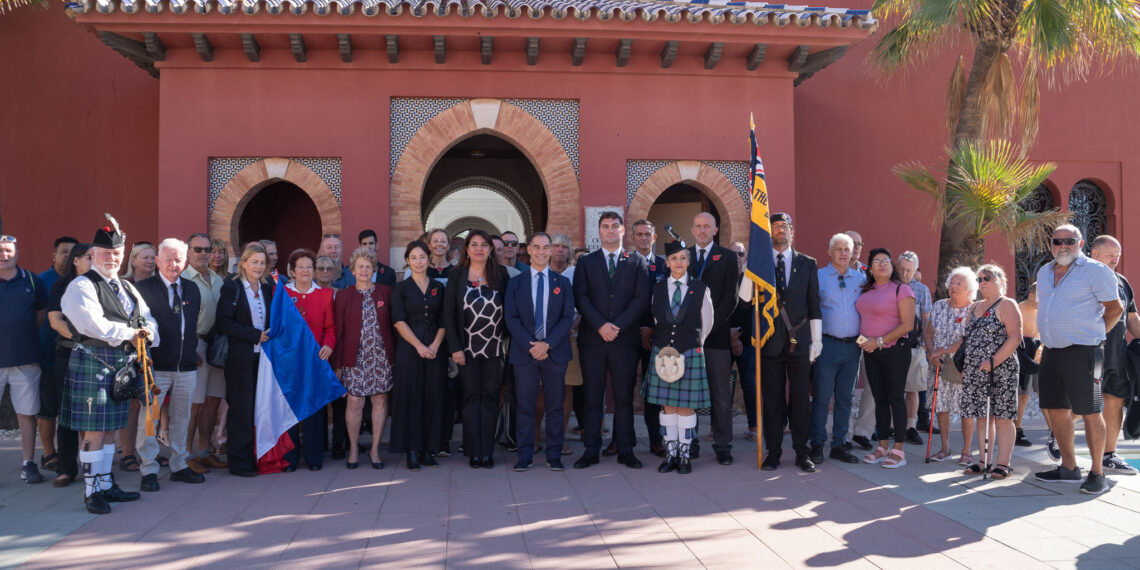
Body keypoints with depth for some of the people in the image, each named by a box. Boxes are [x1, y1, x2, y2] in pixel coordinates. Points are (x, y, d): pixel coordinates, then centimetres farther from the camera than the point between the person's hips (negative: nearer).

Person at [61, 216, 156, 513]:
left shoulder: (127, 288, 18)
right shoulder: (81, 286, -7)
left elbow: (148, 319, 17)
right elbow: (93, 324, -19)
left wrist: (147, 333, -6)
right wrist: (129, 334, -13)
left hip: (122, 363, 7)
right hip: (93, 362, -7)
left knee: (110, 428, 14)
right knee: (93, 431, -3)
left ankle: (106, 484, 22)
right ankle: (92, 491, 6)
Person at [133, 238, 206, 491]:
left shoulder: (192, 289, 11)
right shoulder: (143, 288, -4)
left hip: (187, 367, 5)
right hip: (155, 366, -5)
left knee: (182, 417, 13)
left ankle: (179, 465, 24)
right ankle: (149, 470, 9)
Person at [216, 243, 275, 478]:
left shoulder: (267, 288, 14)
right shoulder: (231, 288, -2)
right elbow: (222, 322, -11)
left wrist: (269, 335, 0)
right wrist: (254, 335, -13)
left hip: (262, 355, 5)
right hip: (240, 357, -5)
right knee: (241, 409, -1)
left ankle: (256, 457, 12)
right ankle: (239, 461, 7)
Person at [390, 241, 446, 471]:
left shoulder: (438, 287, 11)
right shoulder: (401, 288, 3)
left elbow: (443, 320, 7)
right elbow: (398, 321, -5)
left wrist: (435, 344, -9)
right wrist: (419, 346, -14)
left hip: (435, 349, 3)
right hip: (409, 349, -3)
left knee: (433, 398, 3)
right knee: (410, 397, -3)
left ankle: (428, 449, 10)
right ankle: (412, 451, 2)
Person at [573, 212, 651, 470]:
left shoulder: (637, 262, 9)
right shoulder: (586, 262, 11)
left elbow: (642, 298, 0)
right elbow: (581, 298, 1)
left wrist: (618, 326, -11)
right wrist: (600, 325, -12)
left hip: (625, 339, 0)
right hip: (592, 339, 1)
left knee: (624, 397, 4)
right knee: (592, 397, 2)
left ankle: (625, 451, 11)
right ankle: (591, 450, 9)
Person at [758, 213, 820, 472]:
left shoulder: (807, 264, 9)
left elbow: (814, 305, 8)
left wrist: (816, 339, 3)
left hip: (800, 341, 1)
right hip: (771, 341, -1)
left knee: (800, 399, 4)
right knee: (772, 399, 5)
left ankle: (802, 452, 14)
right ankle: (773, 451, 15)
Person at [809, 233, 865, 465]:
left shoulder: (861, 278, 11)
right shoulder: (818, 276, 0)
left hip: (853, 345, 4)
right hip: (827, 344, -4)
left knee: (845, 397, 9)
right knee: (822, 396, -2)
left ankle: (839, 445, 17)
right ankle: (817, 446, 7)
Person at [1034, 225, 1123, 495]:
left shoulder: (1095, 270, -6)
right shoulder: (1044, 272, 15)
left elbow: (1115, 308, -5)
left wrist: (1093, 333, 2)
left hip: (1082, 351, -7)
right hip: (1051, 351, 7)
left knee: (1089, 411, -4)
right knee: (1055, 409, 11)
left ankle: (1097, 473, 5)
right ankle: (1069, 467, 23)